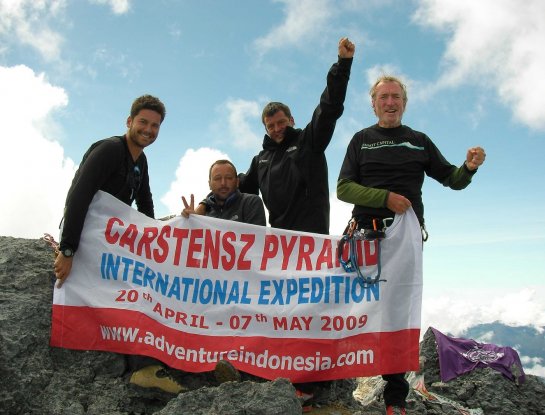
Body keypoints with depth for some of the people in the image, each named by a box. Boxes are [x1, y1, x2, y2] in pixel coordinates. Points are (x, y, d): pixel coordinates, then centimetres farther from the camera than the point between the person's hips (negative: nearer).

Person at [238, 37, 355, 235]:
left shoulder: (309, 140, 5)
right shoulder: (261, 159, 23)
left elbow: (330, 106, -4)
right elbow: (242, 187, 30)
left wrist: (343, 62, -12)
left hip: (311, 232, -5)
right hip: (278, 234, 5)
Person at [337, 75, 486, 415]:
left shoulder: (419, 141, 14)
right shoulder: (362, 140, 9)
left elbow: (452, 180, 12)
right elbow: (343, 188, -1)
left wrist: (469, 167, -11)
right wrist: (385, 197, -15)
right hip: (366, 234, -1)